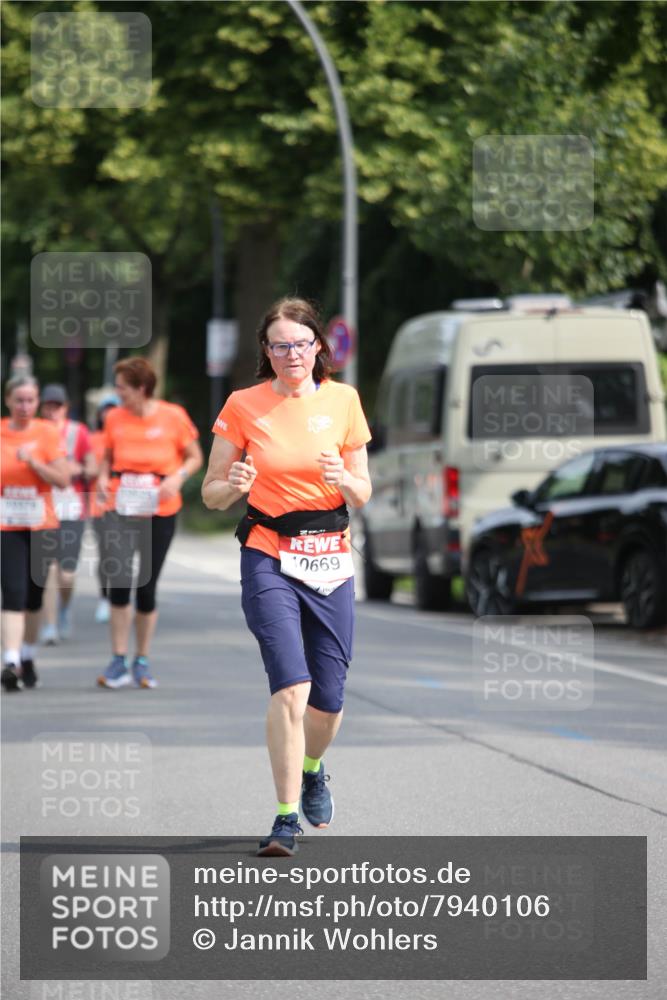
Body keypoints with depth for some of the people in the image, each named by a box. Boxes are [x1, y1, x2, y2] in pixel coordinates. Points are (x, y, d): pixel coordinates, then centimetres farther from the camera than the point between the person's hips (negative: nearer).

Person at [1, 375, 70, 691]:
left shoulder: (48, 433, -1)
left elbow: (63, 481, -7)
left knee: (34, 595, 11)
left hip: (41, 525, 1)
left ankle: (28, 657, 29)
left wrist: (32, 461, -17)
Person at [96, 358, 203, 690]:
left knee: (147, 587, 4)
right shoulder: (114, 418, 2)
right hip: (119, 508, 1)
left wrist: (178, 476, -14)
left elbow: (194, 457, 5)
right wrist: (103, 477, -5)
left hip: (159, 511, -1)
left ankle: (142, 662, 20)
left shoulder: (173, 416, -4)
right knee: (118, 581, -12)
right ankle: (118, 662, -3)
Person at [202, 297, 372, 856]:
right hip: (269, 560, -2)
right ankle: (287, 819, -14)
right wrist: (234, 486, -18)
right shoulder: (243, 406, -1)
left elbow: (363, 495, 9)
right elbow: (211, 494, 4)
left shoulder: (342, 400, 4)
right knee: (291, 685, -19)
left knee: (329, 696, 5)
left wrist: (343, 479, -13)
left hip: (331, 559, 3)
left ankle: (312, 769, 39)